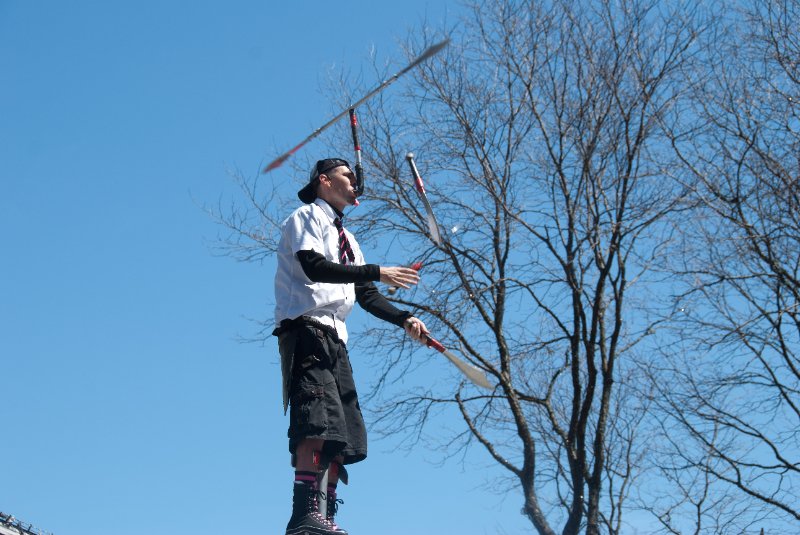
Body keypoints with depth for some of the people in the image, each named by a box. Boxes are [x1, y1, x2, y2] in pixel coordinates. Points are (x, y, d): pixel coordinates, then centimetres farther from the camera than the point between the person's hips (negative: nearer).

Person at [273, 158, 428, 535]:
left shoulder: (346, 238, 29)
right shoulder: (307, 217, 5)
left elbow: (366, 295, 23)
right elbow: (314, 267, -14)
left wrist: (405, 320, 7)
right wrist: (377, 272, -14)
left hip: (334, 337, 9)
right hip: (306, 327, -9)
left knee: (342, 434, 0)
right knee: (320, 420, -24)